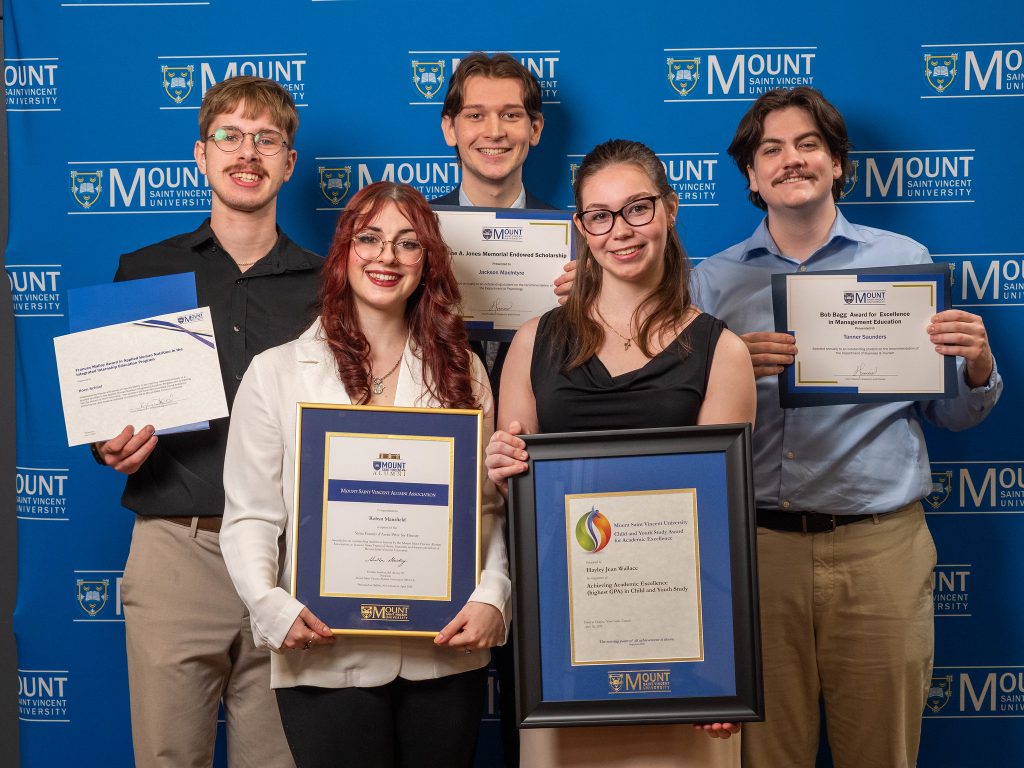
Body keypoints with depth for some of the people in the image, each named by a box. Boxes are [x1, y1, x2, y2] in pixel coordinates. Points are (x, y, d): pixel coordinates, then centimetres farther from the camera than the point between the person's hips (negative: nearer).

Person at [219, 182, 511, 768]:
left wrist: (492, 599, -8)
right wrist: (271, 604, -17)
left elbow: (488, 508, 7)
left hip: (446, 654, 3)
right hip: (327, 658, -2)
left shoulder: (462, 371, 8)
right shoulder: (276, 373, 1)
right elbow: (250, 517, -1)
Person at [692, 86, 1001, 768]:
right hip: (757, 547, 0)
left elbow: (950, 415, 10)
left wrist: (978, 365, -10)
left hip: (882, 546, 0)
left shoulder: (904, 261, 7)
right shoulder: (714, 281, 7)